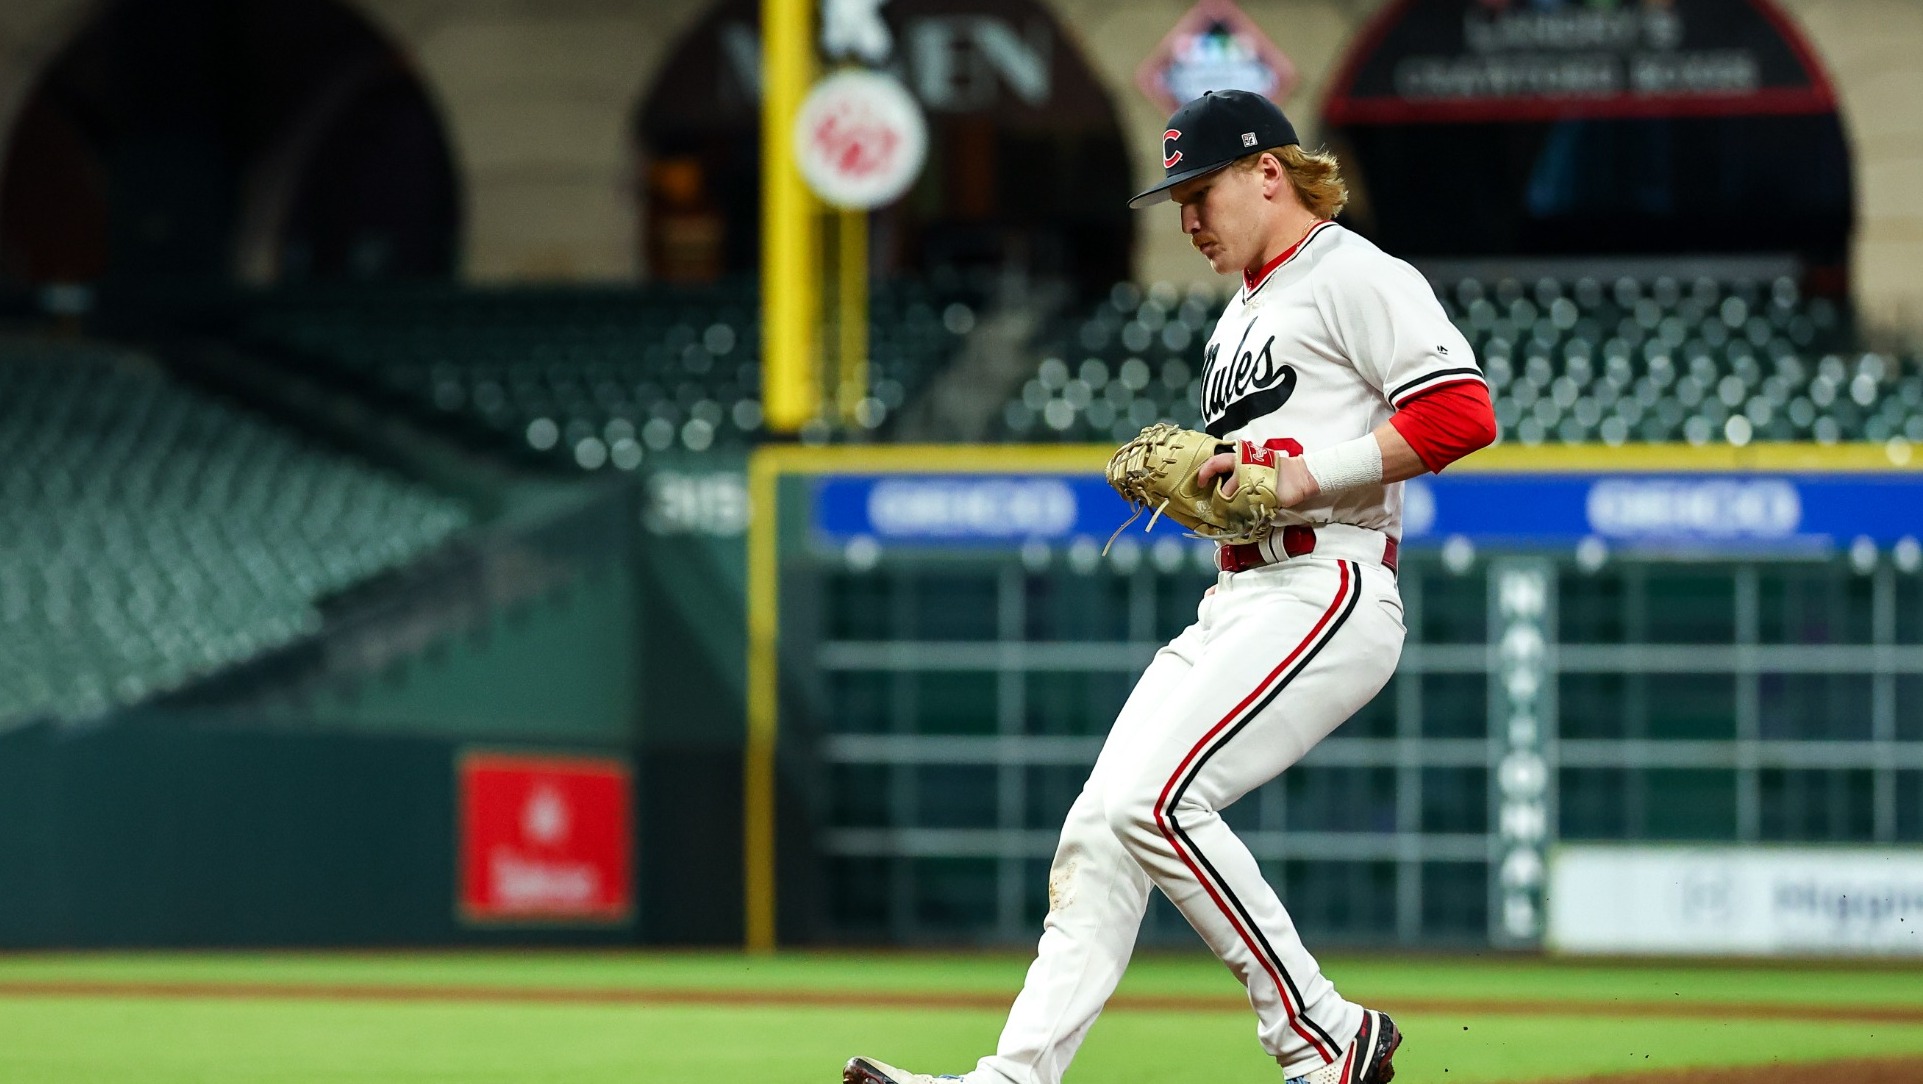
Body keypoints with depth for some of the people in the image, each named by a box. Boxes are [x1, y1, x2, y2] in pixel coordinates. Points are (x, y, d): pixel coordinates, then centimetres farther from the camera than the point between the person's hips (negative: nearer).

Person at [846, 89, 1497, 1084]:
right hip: (1231, 609, 10)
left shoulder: (1355, 276, -4)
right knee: (1096, 832, -1)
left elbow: (1461, 413, -18)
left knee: (1154, 800, -22)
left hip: (1324, 593, -10)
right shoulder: (1241, 311, 26)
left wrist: (1301, 477, -18)